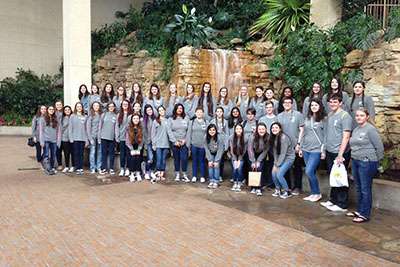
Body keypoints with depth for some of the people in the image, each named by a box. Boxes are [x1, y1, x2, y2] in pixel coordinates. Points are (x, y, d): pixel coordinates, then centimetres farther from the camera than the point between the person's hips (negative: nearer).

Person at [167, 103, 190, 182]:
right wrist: (175, 141, -9)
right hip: (174, 142, 0)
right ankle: (177, 175, 18)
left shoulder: (186, 118, 5)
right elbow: (169, 131, -3)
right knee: (176, 158, 8)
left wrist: (185, 140, -7)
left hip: (184, 142, 0)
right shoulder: (171, 119, 3)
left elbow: (188, 130, 2)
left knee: (184, 158, -6)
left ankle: (184, 175, 4)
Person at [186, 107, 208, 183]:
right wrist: (188, 144, 1)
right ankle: (194, 176, 17)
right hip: (194, 145, 1)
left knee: (202, 160, 6)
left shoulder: (206, 123, 3)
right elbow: (189, 133, 6)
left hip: (203, 145, -1)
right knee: (195, 160, 8)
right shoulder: (192, 122, 5)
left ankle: (202, 177, 15)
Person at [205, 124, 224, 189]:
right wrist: (209, 160, -16)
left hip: (218, 154, -3)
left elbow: (220, 150, -23)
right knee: (210, 165, -10)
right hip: (210, 153, 3)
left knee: (216, 165, -14)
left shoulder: (219, 138, -28)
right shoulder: (206, 138, -20)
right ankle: (211, 181, -3)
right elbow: (206, 149, -13)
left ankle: (216, 182, -7)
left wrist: (216, 161, -23)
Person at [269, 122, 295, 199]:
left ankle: (287, 192, 5)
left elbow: (283, 153, -21)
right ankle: (278, 190, 15)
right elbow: (275, 152, 2)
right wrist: (275, 163, -5)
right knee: (273, 173, -6)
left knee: (279, 174, -15)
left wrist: (277, 165, -17)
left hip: (288, 158, -7)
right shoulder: (273, 138, 0)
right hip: (279, 158, 7)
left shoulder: (283, 138, -23)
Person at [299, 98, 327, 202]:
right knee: (311, 172, 10)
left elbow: (326, 135, -5)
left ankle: (317, 193, 8)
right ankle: (313, 194, 21)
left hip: (316, 150, -6)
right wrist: (301, 148, 15)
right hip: (306, 149, 6)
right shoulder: (307, 118, 13)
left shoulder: (324, 118, -4)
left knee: (309, 171, -11)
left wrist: (324, 151, -9)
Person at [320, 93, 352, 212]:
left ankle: (342, 205, 11)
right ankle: (333, 200, 28)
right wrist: (324, 150, 16)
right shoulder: (330, 115, 12)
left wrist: (340, 155, -19)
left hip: (340, 153, -7)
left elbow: (346, 137, -16)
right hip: (330, 152, 7)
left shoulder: (345, 116, -11)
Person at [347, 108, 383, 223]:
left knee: (365, 189, -1)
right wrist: (354, 158, 14)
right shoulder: (356, 129, 13)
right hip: (355, 162, 8)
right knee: (359, 188, 16)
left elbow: (379, 146, -10)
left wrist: (378, 160, -2)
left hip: (367, 163, -8)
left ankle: (365, 215, 7)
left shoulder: (370, 129, -11)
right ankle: (359, 211, 28)